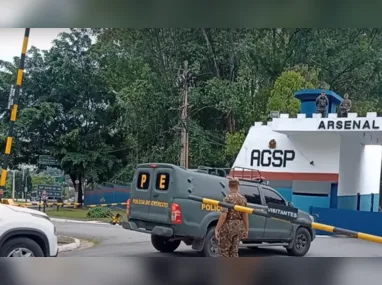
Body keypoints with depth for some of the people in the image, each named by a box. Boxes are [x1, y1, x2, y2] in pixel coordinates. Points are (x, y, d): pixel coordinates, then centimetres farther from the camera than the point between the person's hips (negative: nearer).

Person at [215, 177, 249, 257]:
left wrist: (217, 229, -14)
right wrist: (246, 229, 15)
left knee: (223, 250, 5)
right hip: (239, 227, 6)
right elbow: (245, 216, 6)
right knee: (234, 251, 13)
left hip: (228, 227, -6)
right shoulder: (243, 199, 4)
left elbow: (223, 215, -18)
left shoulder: (228, 198, -12)